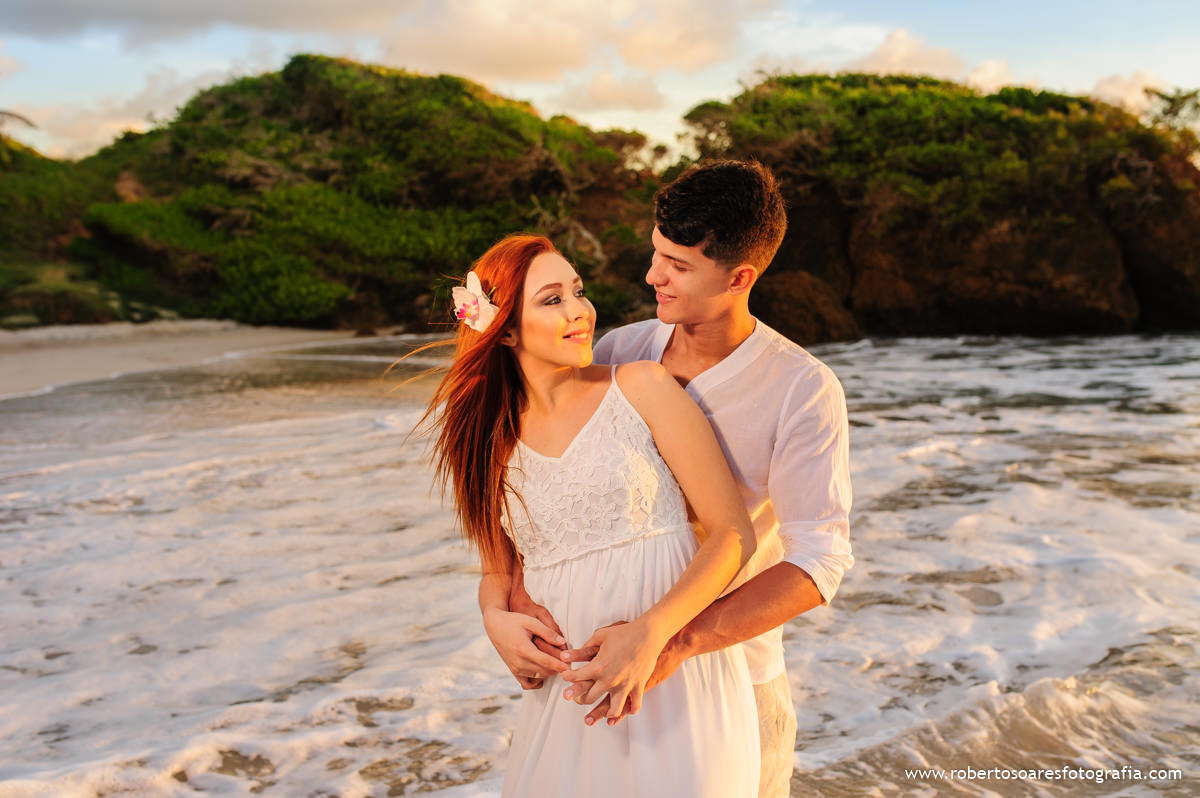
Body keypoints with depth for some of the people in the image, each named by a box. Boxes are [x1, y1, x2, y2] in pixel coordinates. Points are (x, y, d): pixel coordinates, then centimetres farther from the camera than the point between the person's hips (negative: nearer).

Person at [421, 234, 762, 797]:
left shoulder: (642, 389, -5)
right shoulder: (494, 441, 6)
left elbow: (735, 533, -8)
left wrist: (651, 631, -21)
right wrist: (496, 617, -5)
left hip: (676, 681, -3)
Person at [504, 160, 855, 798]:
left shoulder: (805, 390, -16)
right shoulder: (620, 352, -4)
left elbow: (816, 564, -22)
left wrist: (672, 646, -33)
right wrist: (518, 594, -18)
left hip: (731, 679, -3)